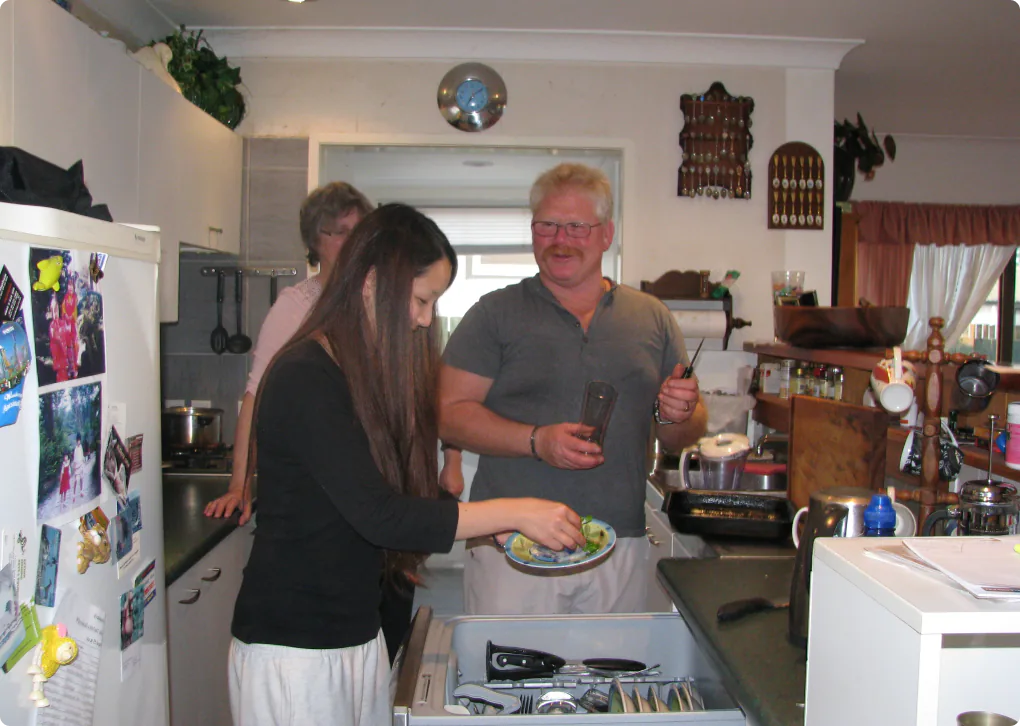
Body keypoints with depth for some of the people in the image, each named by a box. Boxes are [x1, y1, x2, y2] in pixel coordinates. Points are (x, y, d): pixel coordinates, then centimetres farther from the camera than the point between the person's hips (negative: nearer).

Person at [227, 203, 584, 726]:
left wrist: (493, 527, -2)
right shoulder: (303, 378, -20)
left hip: (359, 634, 8)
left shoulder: (366, 372, 9)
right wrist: (514, 513, -22)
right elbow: (378, 516, -25)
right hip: (291, 647, -8)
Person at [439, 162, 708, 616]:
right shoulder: (495, 314, 2)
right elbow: (449, 413, -5)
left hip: (621, 549, 3)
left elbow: (679, 440, 16)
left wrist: (680, 416, -7)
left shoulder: (652, 317, 11)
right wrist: (536, 440, -17)